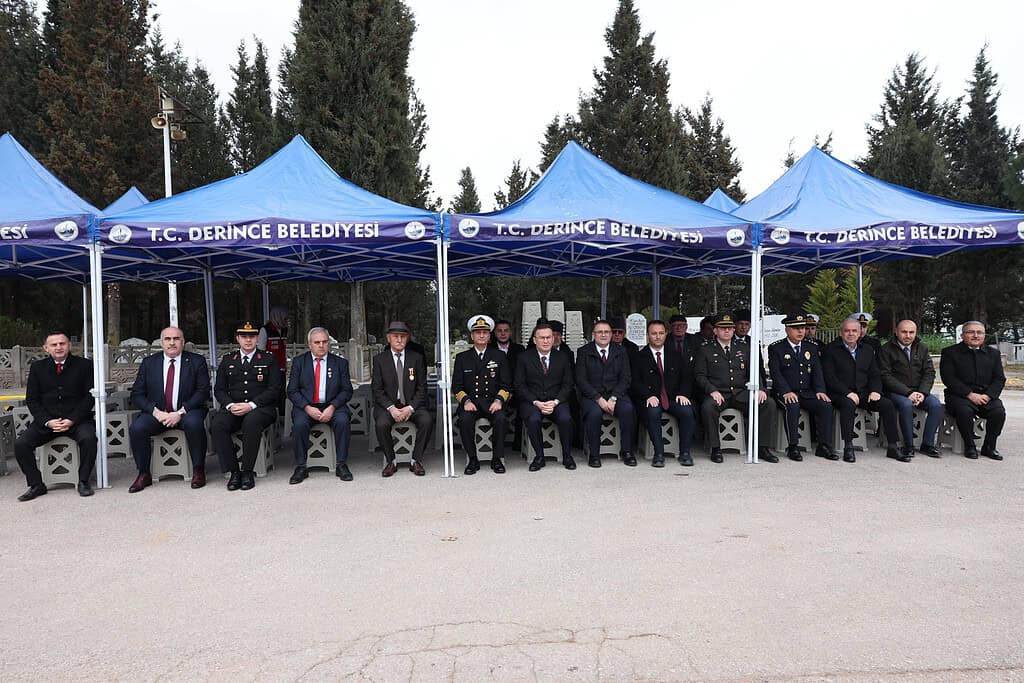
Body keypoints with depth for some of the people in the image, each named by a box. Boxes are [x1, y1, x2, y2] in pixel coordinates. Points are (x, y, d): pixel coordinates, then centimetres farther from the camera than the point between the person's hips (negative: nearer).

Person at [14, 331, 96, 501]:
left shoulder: (84, 365, 2)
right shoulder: (37, 367, 9)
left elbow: (90, 396, -2)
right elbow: (32, 400, 7)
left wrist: (72, 420, -13)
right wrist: (47, 421, -9)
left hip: (76, 420, -3)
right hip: (46, 421, 3)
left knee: (88, 438, -31)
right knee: (20, 444, -18)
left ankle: (83, 481, -15)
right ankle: (36, 485, -3)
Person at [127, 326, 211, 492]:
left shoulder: (197, 361, 2)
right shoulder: (148, 363, 8)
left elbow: (203, 392, -6)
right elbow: (137, 394, 3)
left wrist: (180, 412, -18)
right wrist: (156, 412, -14)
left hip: (187, 412, -2)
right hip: (157, 412, 3)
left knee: (194, 423, -34)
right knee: (136, 428, -25)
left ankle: (198, 471, -17)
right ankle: (144, 474, -6)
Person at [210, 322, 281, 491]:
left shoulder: (269, 358, 9)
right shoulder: (227, 360, 18)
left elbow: (274, 388, -1)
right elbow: (219, 389, 13)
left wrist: (251, 405, -13)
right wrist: (230, 405, -9)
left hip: (261, 408, -3)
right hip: (233, 408, 3)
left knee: (251, 422, -37)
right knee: (216, 424, -28)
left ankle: (247, 471, -23)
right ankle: (233, 471, -19)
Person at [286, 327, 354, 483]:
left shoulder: (340, 362, 9)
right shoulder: (299, 361, 8)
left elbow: (346, 391, 3)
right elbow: (292, 391, 2)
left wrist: (332, 407, -14)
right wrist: (308, 408, -15)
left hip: (332, 406, 0)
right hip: (305, 406, 0)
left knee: (343, 421, -30)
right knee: (299, 424, -31)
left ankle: (341, 465, -17)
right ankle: (301, 467, -15)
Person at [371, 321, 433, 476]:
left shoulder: (417, 358, 6)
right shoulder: (379, 359, 5)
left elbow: (422, 388, 3)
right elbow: (376, 389, 0)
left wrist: (410, 407, -13)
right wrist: (391, 408, -15)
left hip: (412, 404, 1)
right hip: (388, 405, -1)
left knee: (427, 421, -28)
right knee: (381, 424, -31)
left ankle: (416, 461, -11)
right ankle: (390, 461, -9)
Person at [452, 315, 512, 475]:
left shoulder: (500, 356, 11)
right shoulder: (462, 358, 12)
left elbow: (506, 384, 7)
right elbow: (457, 386, 7)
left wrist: (498, 400, -13)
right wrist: (466, 401, -12)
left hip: (492, 402, 0)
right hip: (470, 402, 0)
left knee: (501, 419, -31)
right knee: (465, 419, -31)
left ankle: (496, 459, -13)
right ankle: (473, 460, -14)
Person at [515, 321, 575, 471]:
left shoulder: (562, 358, 10)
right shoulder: (524, 358, 3)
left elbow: (567, 384, 7)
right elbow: (519, 385, -1)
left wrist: (555, 402, -10)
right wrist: (536, 402, -13)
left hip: (556, 401, 1)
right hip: (531, 401, -1)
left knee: (566, 418, -29)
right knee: (533, 419, -33)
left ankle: (567, 456, -7)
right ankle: (539, 457, -13)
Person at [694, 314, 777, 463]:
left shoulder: (744, 349, 18)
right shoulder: (705, 351, 8)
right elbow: (699, 375, 1)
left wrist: (759, 389, -4)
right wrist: (712, 391, -16)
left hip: (741, 393, 3)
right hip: (718, 394, -2)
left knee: (763, 404, -25)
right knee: (707, 407, -34)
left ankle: (762, 448, -12)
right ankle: (715, 449, -20)